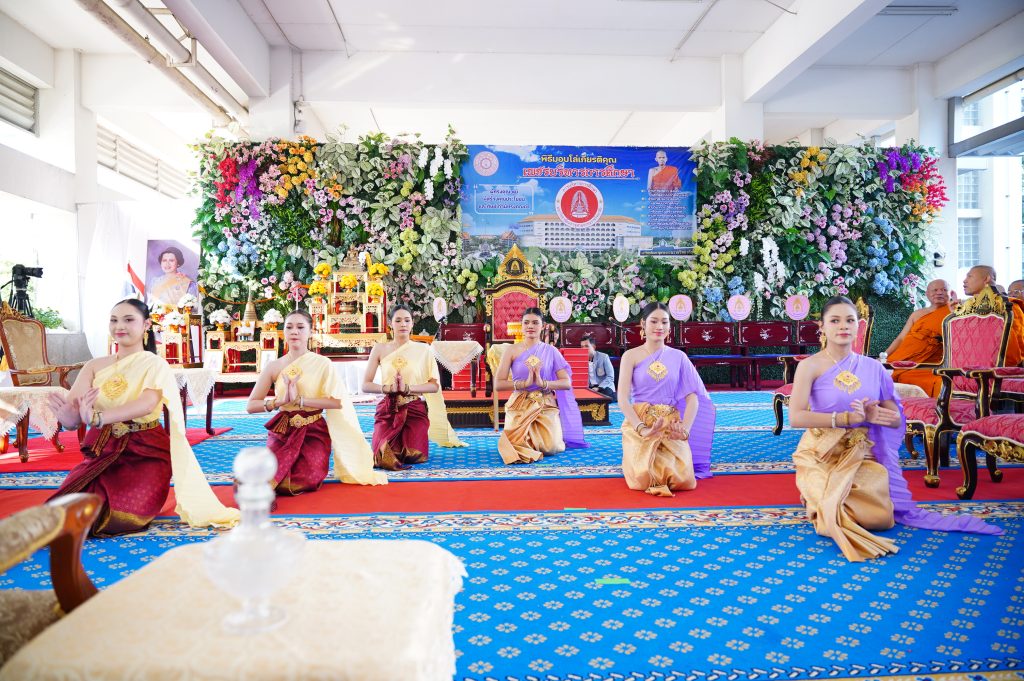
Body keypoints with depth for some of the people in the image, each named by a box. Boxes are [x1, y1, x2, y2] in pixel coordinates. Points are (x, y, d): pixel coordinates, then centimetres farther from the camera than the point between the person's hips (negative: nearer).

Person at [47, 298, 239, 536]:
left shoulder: (154, 364, -4)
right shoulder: (95, 366, 7)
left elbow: (147, 403, -24)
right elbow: (72, 420, -4)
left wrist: (98, 417, -40)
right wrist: (67, 412, -29)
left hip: (145, 455, -4)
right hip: (102, 454, 4)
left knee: (119, 519, -22)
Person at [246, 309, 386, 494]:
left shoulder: (322, 364, -6)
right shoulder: (274, 366, 1)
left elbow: (338, 401, -17)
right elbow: (251, 406, 0)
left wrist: (299, 399, -20)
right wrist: (280, 401, -17)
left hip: (314, 432, -2)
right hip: (282, 432, 2)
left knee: (307, 482, -22)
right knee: (275, 481, -17)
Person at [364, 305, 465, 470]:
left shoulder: (423, 349, 2)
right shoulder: (380, 349, 3)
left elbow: (435, 385, -4)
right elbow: (366, 385, 1)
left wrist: (407, 388, -17)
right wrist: (386, 388, -18)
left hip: (415, 409, 0)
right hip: (388, 409, 0)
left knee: (415, 457, -14)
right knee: (383, 457, -17)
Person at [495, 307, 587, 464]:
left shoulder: (551, 351, 4)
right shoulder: (512, 351, 1)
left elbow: (567, 383, -3)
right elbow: (498, 384, -7)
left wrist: (543, 383, -19)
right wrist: (525, 383, -19)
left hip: (546, 405, 0)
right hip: (519, 405, 0)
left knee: (552, 448, -20)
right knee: (518, 445, -21)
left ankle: (539, 436, 17)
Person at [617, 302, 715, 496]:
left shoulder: (678, 357, 9)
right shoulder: (631, 356, 2)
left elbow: (692, 397, 3)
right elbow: (623, 398, -7)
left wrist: (685, 429, -14)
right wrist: (642, 428, -21)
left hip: (671, 427, 2)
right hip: (639, 425, -2)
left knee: (683, 480, -17)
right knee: (643, 479, -22)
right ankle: (635, 460, 15)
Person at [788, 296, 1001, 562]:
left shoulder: (873, 367, 5)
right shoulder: (810, 366, -8)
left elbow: (895, 419, 4)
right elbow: (796, 417, -18)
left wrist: (872, 415, -19)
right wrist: (848, 417, -22)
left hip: (862, 455, 4)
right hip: (822, 456, -4)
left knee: (883, 517, -11)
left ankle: (830, 500, 17)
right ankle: (819, 498, 12)